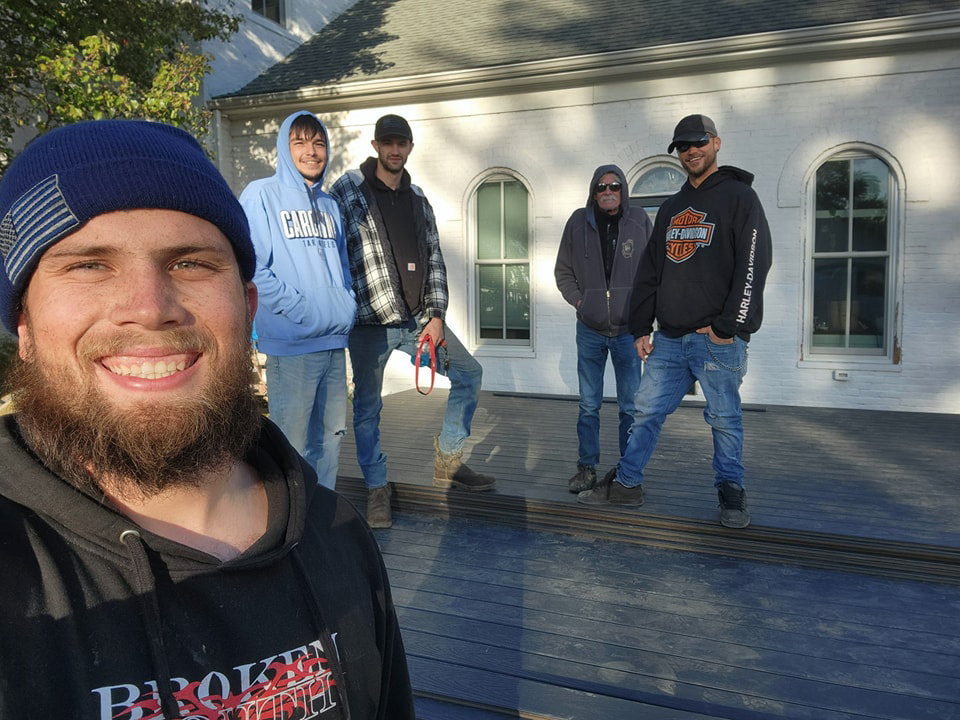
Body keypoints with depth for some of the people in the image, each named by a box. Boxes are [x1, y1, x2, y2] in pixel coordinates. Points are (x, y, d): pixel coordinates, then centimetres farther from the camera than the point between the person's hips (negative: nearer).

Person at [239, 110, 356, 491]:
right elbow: (252, 268, -12)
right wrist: (303, 310, -17)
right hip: (291, 343, -7)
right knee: (292, 444, -3)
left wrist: (348, 306, 6)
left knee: (331, 436, 14)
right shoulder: (262, 195, -3)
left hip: (335, 340, 7)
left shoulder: (329, 205, 18)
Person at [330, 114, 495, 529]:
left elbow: (434, 260, 11)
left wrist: (435, 316, 1)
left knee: (469, 373, 6)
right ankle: (376, 490, 20)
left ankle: (447, 463, 20)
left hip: (417, 319, 5)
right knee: (367, 407, 2)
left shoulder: (418, 199, 13)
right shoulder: (347, 190, -3)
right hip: (369, 323, -5)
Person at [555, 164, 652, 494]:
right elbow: (563, 269, 12)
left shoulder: (639, 221, 0)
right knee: (589, 405, 8)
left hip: (628, 329, -1)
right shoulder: (579, 222, 2)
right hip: (590, 330, 1)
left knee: (630, 406, 4)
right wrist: (578, 300, 0)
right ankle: (587, 468, 17)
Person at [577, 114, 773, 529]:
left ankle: (731, 494, 17)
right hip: (668, 338, 6)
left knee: (724, 419, 3)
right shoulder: (671, 208, 19)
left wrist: (729, 326, -14)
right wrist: (641, 327, 11)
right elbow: (650, 273, 18)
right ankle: (626, 483, 18)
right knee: (647, 411, 8)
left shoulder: (738, 197, 0)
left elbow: (753, 267, -9)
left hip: (717, 338, -5)